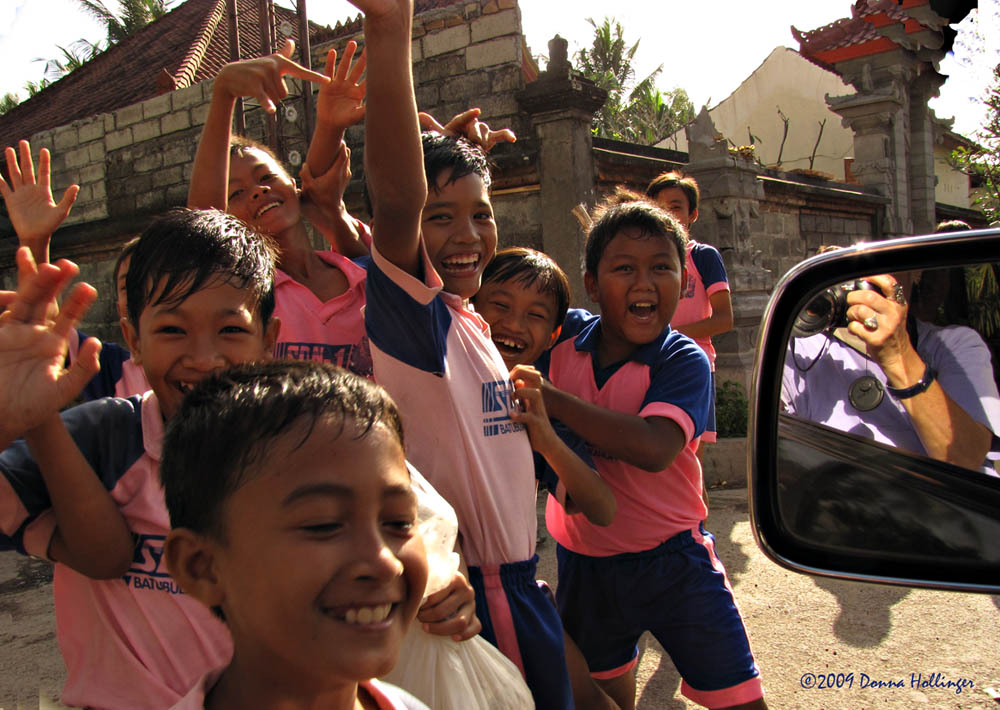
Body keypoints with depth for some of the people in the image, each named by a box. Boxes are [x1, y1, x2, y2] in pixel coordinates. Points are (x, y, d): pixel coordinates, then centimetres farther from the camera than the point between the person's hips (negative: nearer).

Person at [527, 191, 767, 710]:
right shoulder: (566, 336, -5)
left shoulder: (685, 360, -17)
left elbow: (654, 448, -34)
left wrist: (552, 400, -32)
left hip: (672, 558, -3)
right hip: (583, 562, 4)